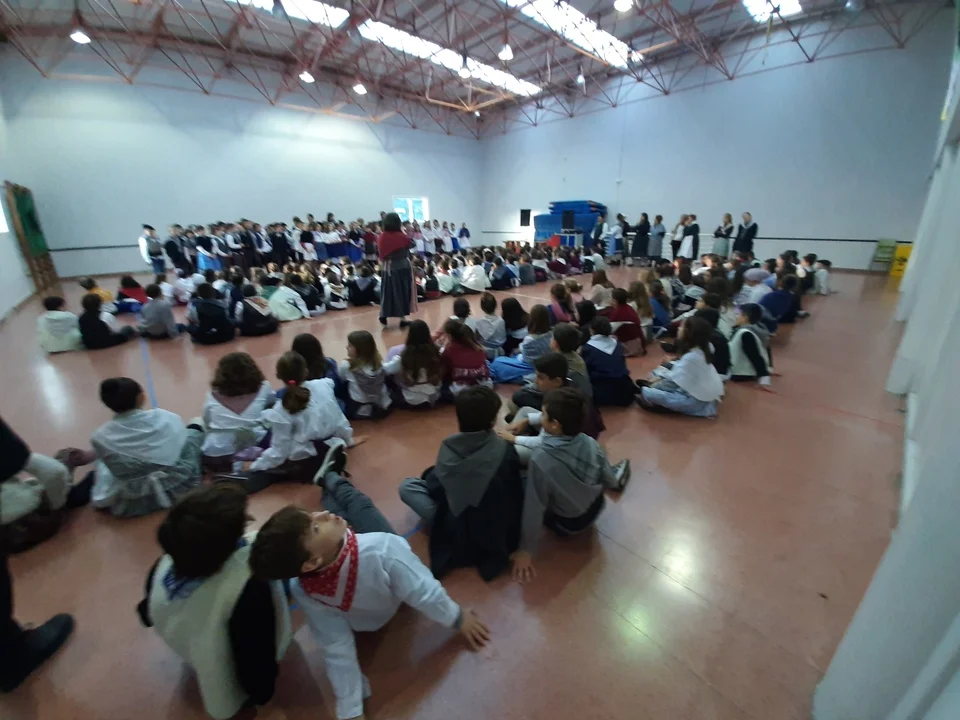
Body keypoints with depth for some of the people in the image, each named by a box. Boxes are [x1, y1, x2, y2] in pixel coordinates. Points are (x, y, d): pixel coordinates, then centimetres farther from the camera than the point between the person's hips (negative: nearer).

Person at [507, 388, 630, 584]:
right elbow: (610, 483, -6)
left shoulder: (540, 459, -36)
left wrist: (526, 550, -15)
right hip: (596, 509, 5)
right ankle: (617, 472, 39)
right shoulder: (590, 443, -21)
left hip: (567, 524, -4)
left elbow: (534, 508, -28)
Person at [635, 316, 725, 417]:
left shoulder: (691, 357, -25)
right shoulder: (700, 351, 4)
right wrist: (660, 377, 7)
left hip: (697, 401, -10)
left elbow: (673, 382, -19)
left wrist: (656, 385, -1)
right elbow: (679, 369, 13)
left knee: (647, 393, -22)